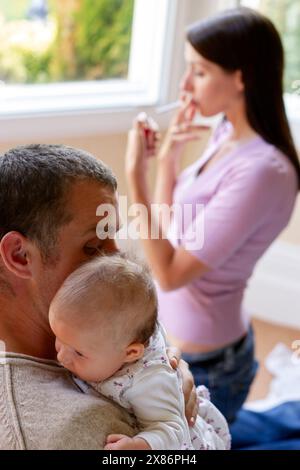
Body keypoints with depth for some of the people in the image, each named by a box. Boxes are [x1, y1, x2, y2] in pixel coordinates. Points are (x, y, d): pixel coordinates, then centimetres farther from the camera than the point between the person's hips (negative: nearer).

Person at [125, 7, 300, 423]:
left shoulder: (261, 171, -28)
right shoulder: (227, 135, -1)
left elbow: (170, 273, -25)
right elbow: (170, 231, 7)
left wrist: (135, 172, -24)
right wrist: (167, 157, -6)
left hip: (202, 365, -8)